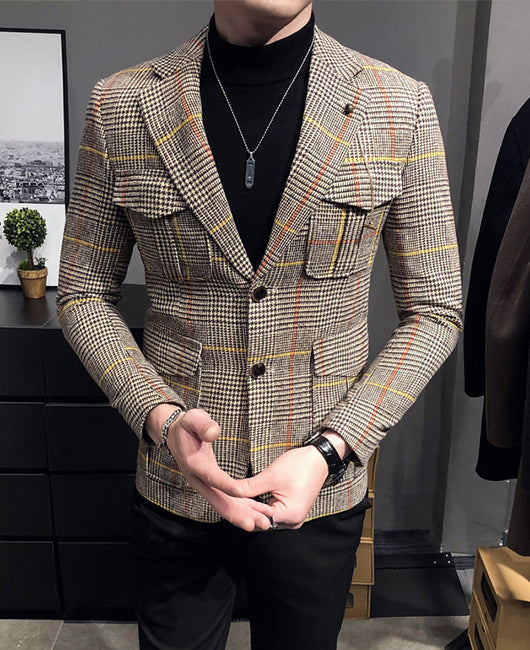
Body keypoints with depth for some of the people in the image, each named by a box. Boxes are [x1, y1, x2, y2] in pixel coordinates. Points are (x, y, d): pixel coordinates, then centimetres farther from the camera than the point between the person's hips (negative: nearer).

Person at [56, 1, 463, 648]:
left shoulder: (402, 107, -7)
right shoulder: (119, 105, -6)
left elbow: (433, 310, -3)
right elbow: (84, 292, 1)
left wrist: (329, 451, -14)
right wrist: (160, 416, -15)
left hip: (320, 492, 1)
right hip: (173, 490, 1)